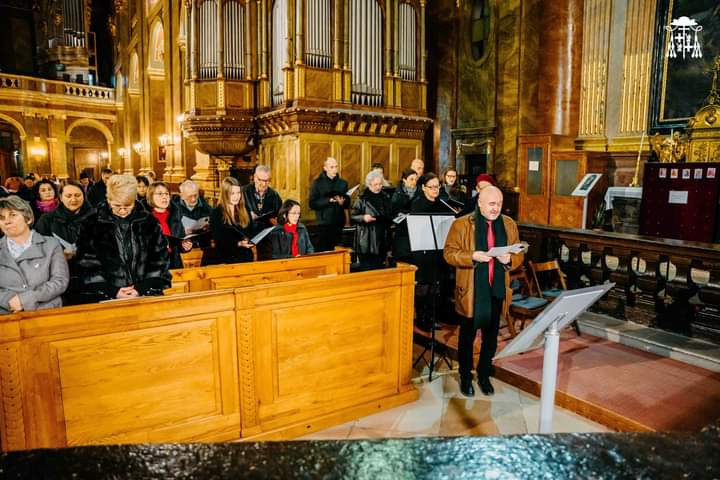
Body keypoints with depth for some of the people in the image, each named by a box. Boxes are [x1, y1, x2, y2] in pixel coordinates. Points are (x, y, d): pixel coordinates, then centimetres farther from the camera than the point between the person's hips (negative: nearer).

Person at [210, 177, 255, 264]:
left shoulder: (245, 211, 14)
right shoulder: (216, 214, 0)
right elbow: (219, 241, -6)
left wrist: (248, 242, -7)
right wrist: (239, 244, -20)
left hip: (246, 257, 3)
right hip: (225, 259, -3)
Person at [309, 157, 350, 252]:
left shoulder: (342, 183, 12)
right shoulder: (318, 183, 1)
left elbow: (347, 204, 14)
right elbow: (312, 204, -6)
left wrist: (343, 202, -10)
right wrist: (329, 200, -18)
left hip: (339, 224, 3)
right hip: (324, 224, -3)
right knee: (323, 251, -4)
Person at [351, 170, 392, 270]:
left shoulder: (385, 197, 11)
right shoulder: (362, 198, -5)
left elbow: (390, 216, 22)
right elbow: (352, 217, -4)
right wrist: (363, 218, -22)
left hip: (382, 240, 5)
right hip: (366, 242, -5)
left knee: (379, 269, 9)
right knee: (366, 268, -2)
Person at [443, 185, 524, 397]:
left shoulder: (509, 225, 5)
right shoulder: (462, 224, -7)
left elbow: (519, 255, 9)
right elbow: (449, 253, -8)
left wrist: (509, 259, -14)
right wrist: (472, 256, -23)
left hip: (497, 291, 4)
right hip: (470, 292, -3)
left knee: (491, 337, 15)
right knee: (467, 336, 11)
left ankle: (484, 375, 34)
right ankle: (465, 377, 29)